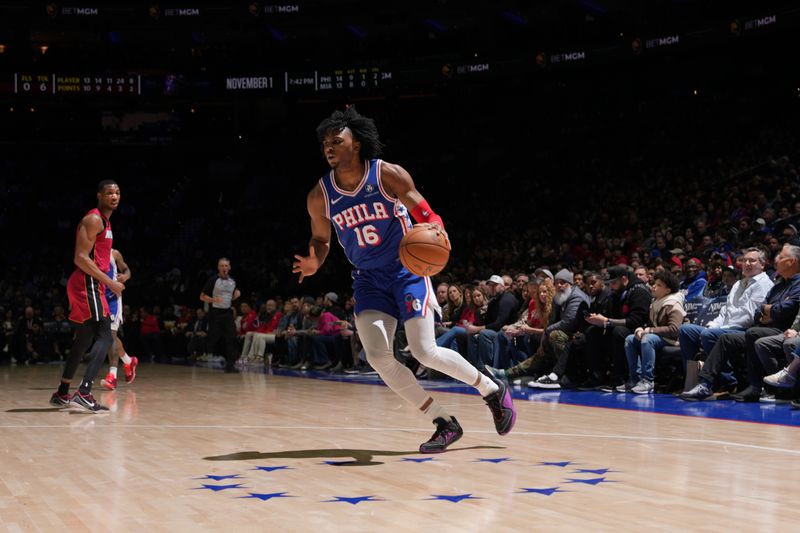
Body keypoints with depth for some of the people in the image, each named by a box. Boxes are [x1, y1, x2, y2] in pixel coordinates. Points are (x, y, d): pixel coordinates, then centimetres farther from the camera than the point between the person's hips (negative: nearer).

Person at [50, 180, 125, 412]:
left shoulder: (104, 222, 20)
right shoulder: (94, 219, -11)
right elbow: (81, 258, -19)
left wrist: (108, 282, 21)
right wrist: (110, 282, -19)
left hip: (89, 286, 11)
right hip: (87, 285, -11)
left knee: (84, 340, 17)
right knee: (104, 337, -18)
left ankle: (62, 393, 25)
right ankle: (83, 394, -28)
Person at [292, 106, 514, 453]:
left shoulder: (388, 174, -14)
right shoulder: (320, 195, -6)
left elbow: (424, 212, -9)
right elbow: (320, 239, 11)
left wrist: (434, 228, -31)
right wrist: (314, 263, -9)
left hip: (406, 269, -4)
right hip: (368, 279, 4)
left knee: (425, 352, -13)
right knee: (378, 357, -13)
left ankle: (493, 390, 14)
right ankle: (444, 424, 0)